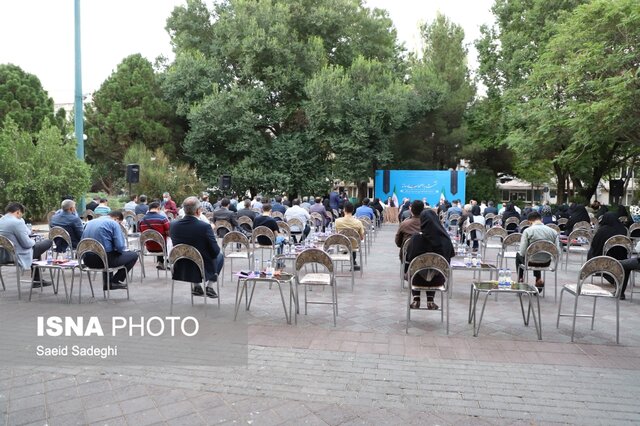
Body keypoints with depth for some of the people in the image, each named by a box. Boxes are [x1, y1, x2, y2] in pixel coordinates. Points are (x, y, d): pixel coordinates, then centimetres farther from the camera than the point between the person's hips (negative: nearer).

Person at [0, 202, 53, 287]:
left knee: (34, 245, 32)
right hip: (17, 256, -10)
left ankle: (36, 280, 34)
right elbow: (27, 244, -18)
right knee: (48, 242, 1)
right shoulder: (17, 222, -22)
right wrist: (33, 241, -2)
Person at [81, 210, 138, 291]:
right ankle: (114, 281, 11)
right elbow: (120, 246, -14)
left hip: (88, 261, 8)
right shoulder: (114, 223, -5)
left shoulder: (90, 222, 15)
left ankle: (107, 283, 32)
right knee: (134, 255, 9)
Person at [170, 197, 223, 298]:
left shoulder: (173, 225, -9)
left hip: (180, 271, 4)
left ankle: (196, 286, 28)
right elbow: (215, 252, -15)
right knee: (220, 255, 24)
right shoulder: (205, 227, -24)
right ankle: (209, 287, 19)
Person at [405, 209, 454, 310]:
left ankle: (416, 299, 24)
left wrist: (405, 271, 11)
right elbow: (449, 259, 1)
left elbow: (408, 259, -7)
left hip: (419, 279, -1)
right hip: (438, 280, 1)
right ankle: (430, 301, 27)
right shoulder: (445, 239, -14)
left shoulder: (416, 238, -19)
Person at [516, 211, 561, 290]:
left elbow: (523, 252, -18)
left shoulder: (527, 231, -16)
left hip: (531, 262, -4)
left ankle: (520, 280, 37)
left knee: (518, 254, 31)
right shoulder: (553, 231, -7)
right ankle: (539, 280, 31)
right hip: (546, 263, 4)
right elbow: (558, 252, -7)